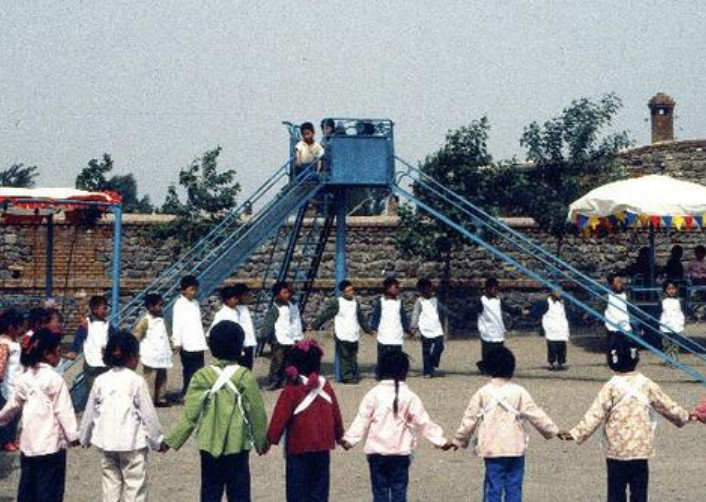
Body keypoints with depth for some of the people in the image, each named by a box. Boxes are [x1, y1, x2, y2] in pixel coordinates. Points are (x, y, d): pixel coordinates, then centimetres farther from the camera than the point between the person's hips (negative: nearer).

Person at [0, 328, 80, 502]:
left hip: (28, 444, 6)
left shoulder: (24, 379, 6)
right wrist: (73, 436, -7)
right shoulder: (55, 379, -13)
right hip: (51, 444, -6)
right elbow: (64, 411, -14)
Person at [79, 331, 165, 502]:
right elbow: (148, 413, -9)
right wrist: (157, 440, 3)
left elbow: (90, 413, 8)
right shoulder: (136, 381, -11)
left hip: (106, 443, 5)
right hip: (132, 443, -4)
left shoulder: (100, 381, 1)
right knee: (135, 486, 2)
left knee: (110, 484, 14)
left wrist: (84, 437, 23)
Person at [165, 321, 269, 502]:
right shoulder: (245, 377, -11)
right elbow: (256, 413, -5)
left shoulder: (202, 377, -8)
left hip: (209, 445, 2)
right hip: (237, 446, -2)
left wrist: (172, 440, 0)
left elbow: (190, 415, -9)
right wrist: (261, 442, 9)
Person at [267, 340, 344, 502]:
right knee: (319, 484, 11)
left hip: (298, 447, -4)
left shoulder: (292, 389, -12)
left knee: (297, 487, 2)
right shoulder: (325, 386, 2)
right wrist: (339, 435, 23)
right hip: (323, 445, 4)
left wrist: (271, 438, -7)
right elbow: (335, 413, 10)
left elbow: (281, 416, -14)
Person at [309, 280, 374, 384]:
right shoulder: (336, 303, -8)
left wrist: (368, 329, 27)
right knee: (344, 357, -4)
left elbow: (361, 318, 22)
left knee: (353, 357, 10)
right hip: (342, 336, -5)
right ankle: (347, 376, -2)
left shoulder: (355, 302, 10)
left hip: (354, 336, 5)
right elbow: (325, 315, -7)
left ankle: (354, 375, 16)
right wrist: (314, 325, -12)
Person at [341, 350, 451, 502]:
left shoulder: (374, 394, -2)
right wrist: (440, 440, 6)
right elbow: (423, 422, -1)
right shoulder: (409, 396, -2)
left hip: (376, 451, 0)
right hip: (401, 452, 0)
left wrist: (350, 439, 1)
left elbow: (362, 420, -5)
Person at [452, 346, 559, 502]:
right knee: (514, 488, 6)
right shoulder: (519, 392, -4)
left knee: (493, 489, 3)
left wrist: (459, 440, 18)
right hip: (515, 448, 0)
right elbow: (537, 415, 1)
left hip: (492, 449, 0)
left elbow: (469, 420, 4)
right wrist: (553, 430, 14)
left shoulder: (482, 393, -2)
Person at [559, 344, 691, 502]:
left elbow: (595, 415, -13)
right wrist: (685, 416, 28)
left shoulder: (611, 387, -9)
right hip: (641, 448, 2)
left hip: (616, 449, -2)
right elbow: (667, 406, 10)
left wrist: (576, 433, -11)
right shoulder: (647, 385, -1)